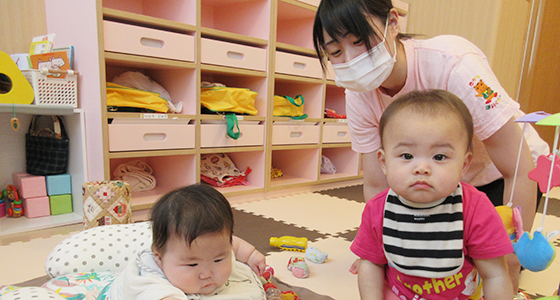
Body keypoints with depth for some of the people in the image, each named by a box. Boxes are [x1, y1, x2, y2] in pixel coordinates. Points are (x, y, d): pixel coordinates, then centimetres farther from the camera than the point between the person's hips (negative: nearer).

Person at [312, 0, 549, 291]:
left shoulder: (453, 65, -36)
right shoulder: (359, 97, -20)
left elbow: (521, 171, -30)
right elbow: (376, 185, -13)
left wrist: (510, 272, -25)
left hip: (501, 176, -3)